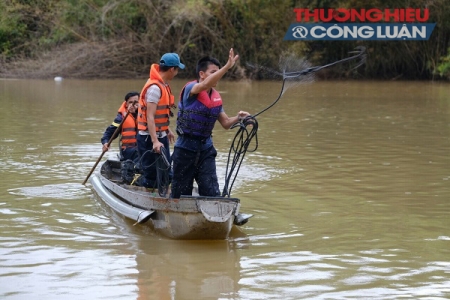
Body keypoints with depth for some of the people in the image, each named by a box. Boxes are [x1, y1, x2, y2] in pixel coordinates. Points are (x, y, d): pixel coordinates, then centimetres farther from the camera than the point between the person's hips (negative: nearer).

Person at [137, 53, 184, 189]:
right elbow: (150, 116, -27)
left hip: (160, 136, 10)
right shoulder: (155, 87, -21)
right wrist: (155, 141, -32)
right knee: (152, 175, -4)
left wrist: (167, 130, 28)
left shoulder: (164, 85, 10)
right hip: (149, 138, -10)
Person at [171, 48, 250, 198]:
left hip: (206, 148, 5)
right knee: (180, 193, 7)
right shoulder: (190, 88, -13)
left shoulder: (216, 97, 7)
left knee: (212, 191, -3)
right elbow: (205, 85, -36)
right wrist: (227, 66, -43)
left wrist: (238, 118, -11)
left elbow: (226, 123, 12)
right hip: (185, 148, -5)